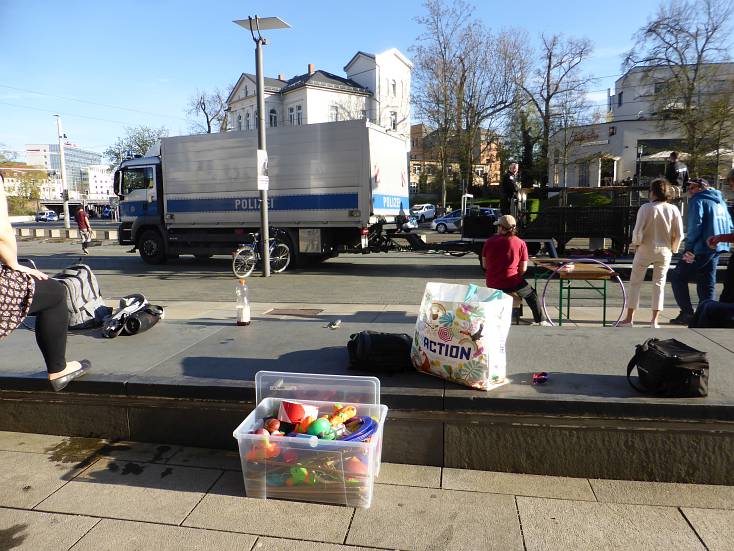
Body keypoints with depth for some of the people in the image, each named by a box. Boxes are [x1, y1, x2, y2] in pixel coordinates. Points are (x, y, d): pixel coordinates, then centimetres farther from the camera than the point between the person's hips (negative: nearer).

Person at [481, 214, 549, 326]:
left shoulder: (489, 242, -3)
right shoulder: (520, 243, -6)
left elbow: (485, 265, 5)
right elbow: (523, 269, -4)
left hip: (492, 285, 3)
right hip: (512, 284, -3)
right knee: (531, 294, 25)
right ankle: (540, 321, 30)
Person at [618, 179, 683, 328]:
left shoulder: (646, 208, -13)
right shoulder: (673, 209, -3)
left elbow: (638, 230, -15)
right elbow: (679, 234, -2)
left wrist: (636, 244, 2)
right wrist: (673, 249, 12)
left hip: (645, 250, -3)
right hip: (664, 251, 3)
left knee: (635, 282, 7)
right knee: (659, 284, 10)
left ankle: (629, 318, 10)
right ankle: (654, 320, 11)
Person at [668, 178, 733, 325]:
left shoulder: (697, 200, -8)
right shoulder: (721, 201, 19)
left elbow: (695, 225, -19)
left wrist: (689, 247, -14)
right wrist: (720, 239, 19)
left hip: (702, 248, -8)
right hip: (717, 248, 8)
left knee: (678, 277, 0)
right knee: (707, 283, 13)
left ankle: (687, 313, -3)